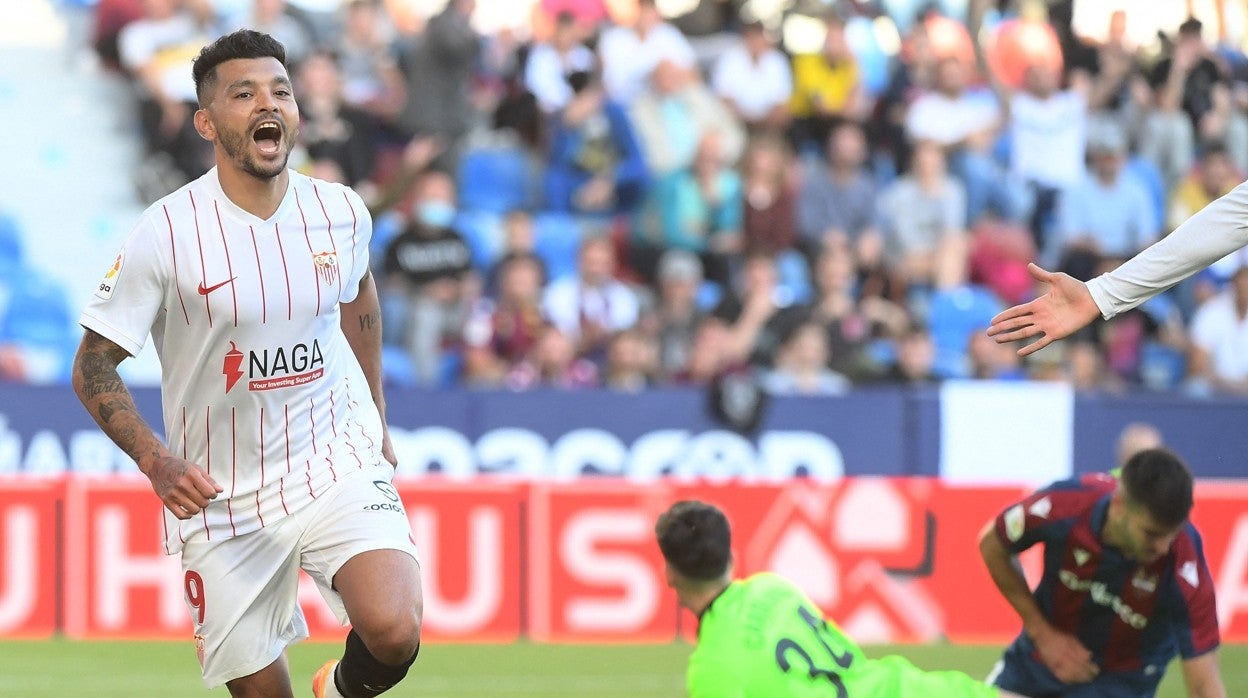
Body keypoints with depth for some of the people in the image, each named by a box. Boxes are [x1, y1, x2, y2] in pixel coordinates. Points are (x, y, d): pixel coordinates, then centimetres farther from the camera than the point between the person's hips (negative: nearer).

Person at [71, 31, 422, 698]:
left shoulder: (341, 211, -2)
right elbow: (93, 367, -7)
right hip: (222, 491, -1)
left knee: (394, 634, -22)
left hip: (338, 461, 1)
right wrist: (156, 461, -22)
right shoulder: (167, 232, -13)